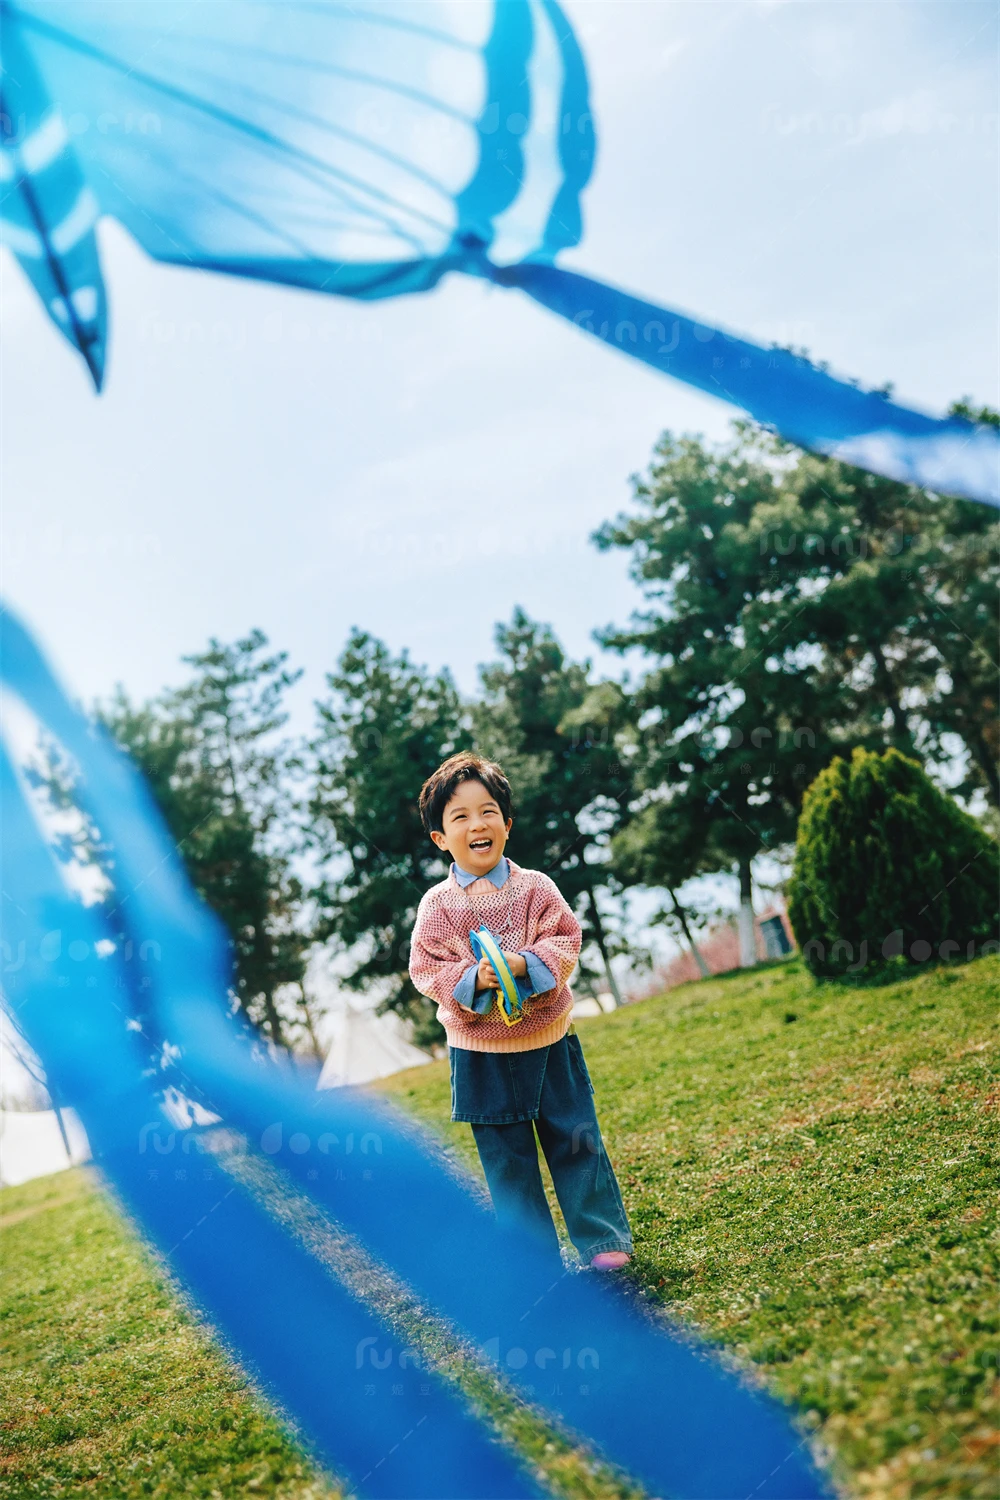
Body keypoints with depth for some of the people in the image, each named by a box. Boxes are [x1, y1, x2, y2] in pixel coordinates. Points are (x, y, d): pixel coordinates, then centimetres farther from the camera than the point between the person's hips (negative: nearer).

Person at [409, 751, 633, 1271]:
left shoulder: (535, 887, -4)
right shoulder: (438, 905, -5)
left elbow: (566, 941, -6)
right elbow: (426, 968, -6)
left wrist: (524, 964, -23)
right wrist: (472, 980, -23)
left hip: (549, 1041, 0)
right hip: (480, 1054, 0)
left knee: (576, 1140, 8)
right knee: (507, 1159, 8)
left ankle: (603, 1240, 25)